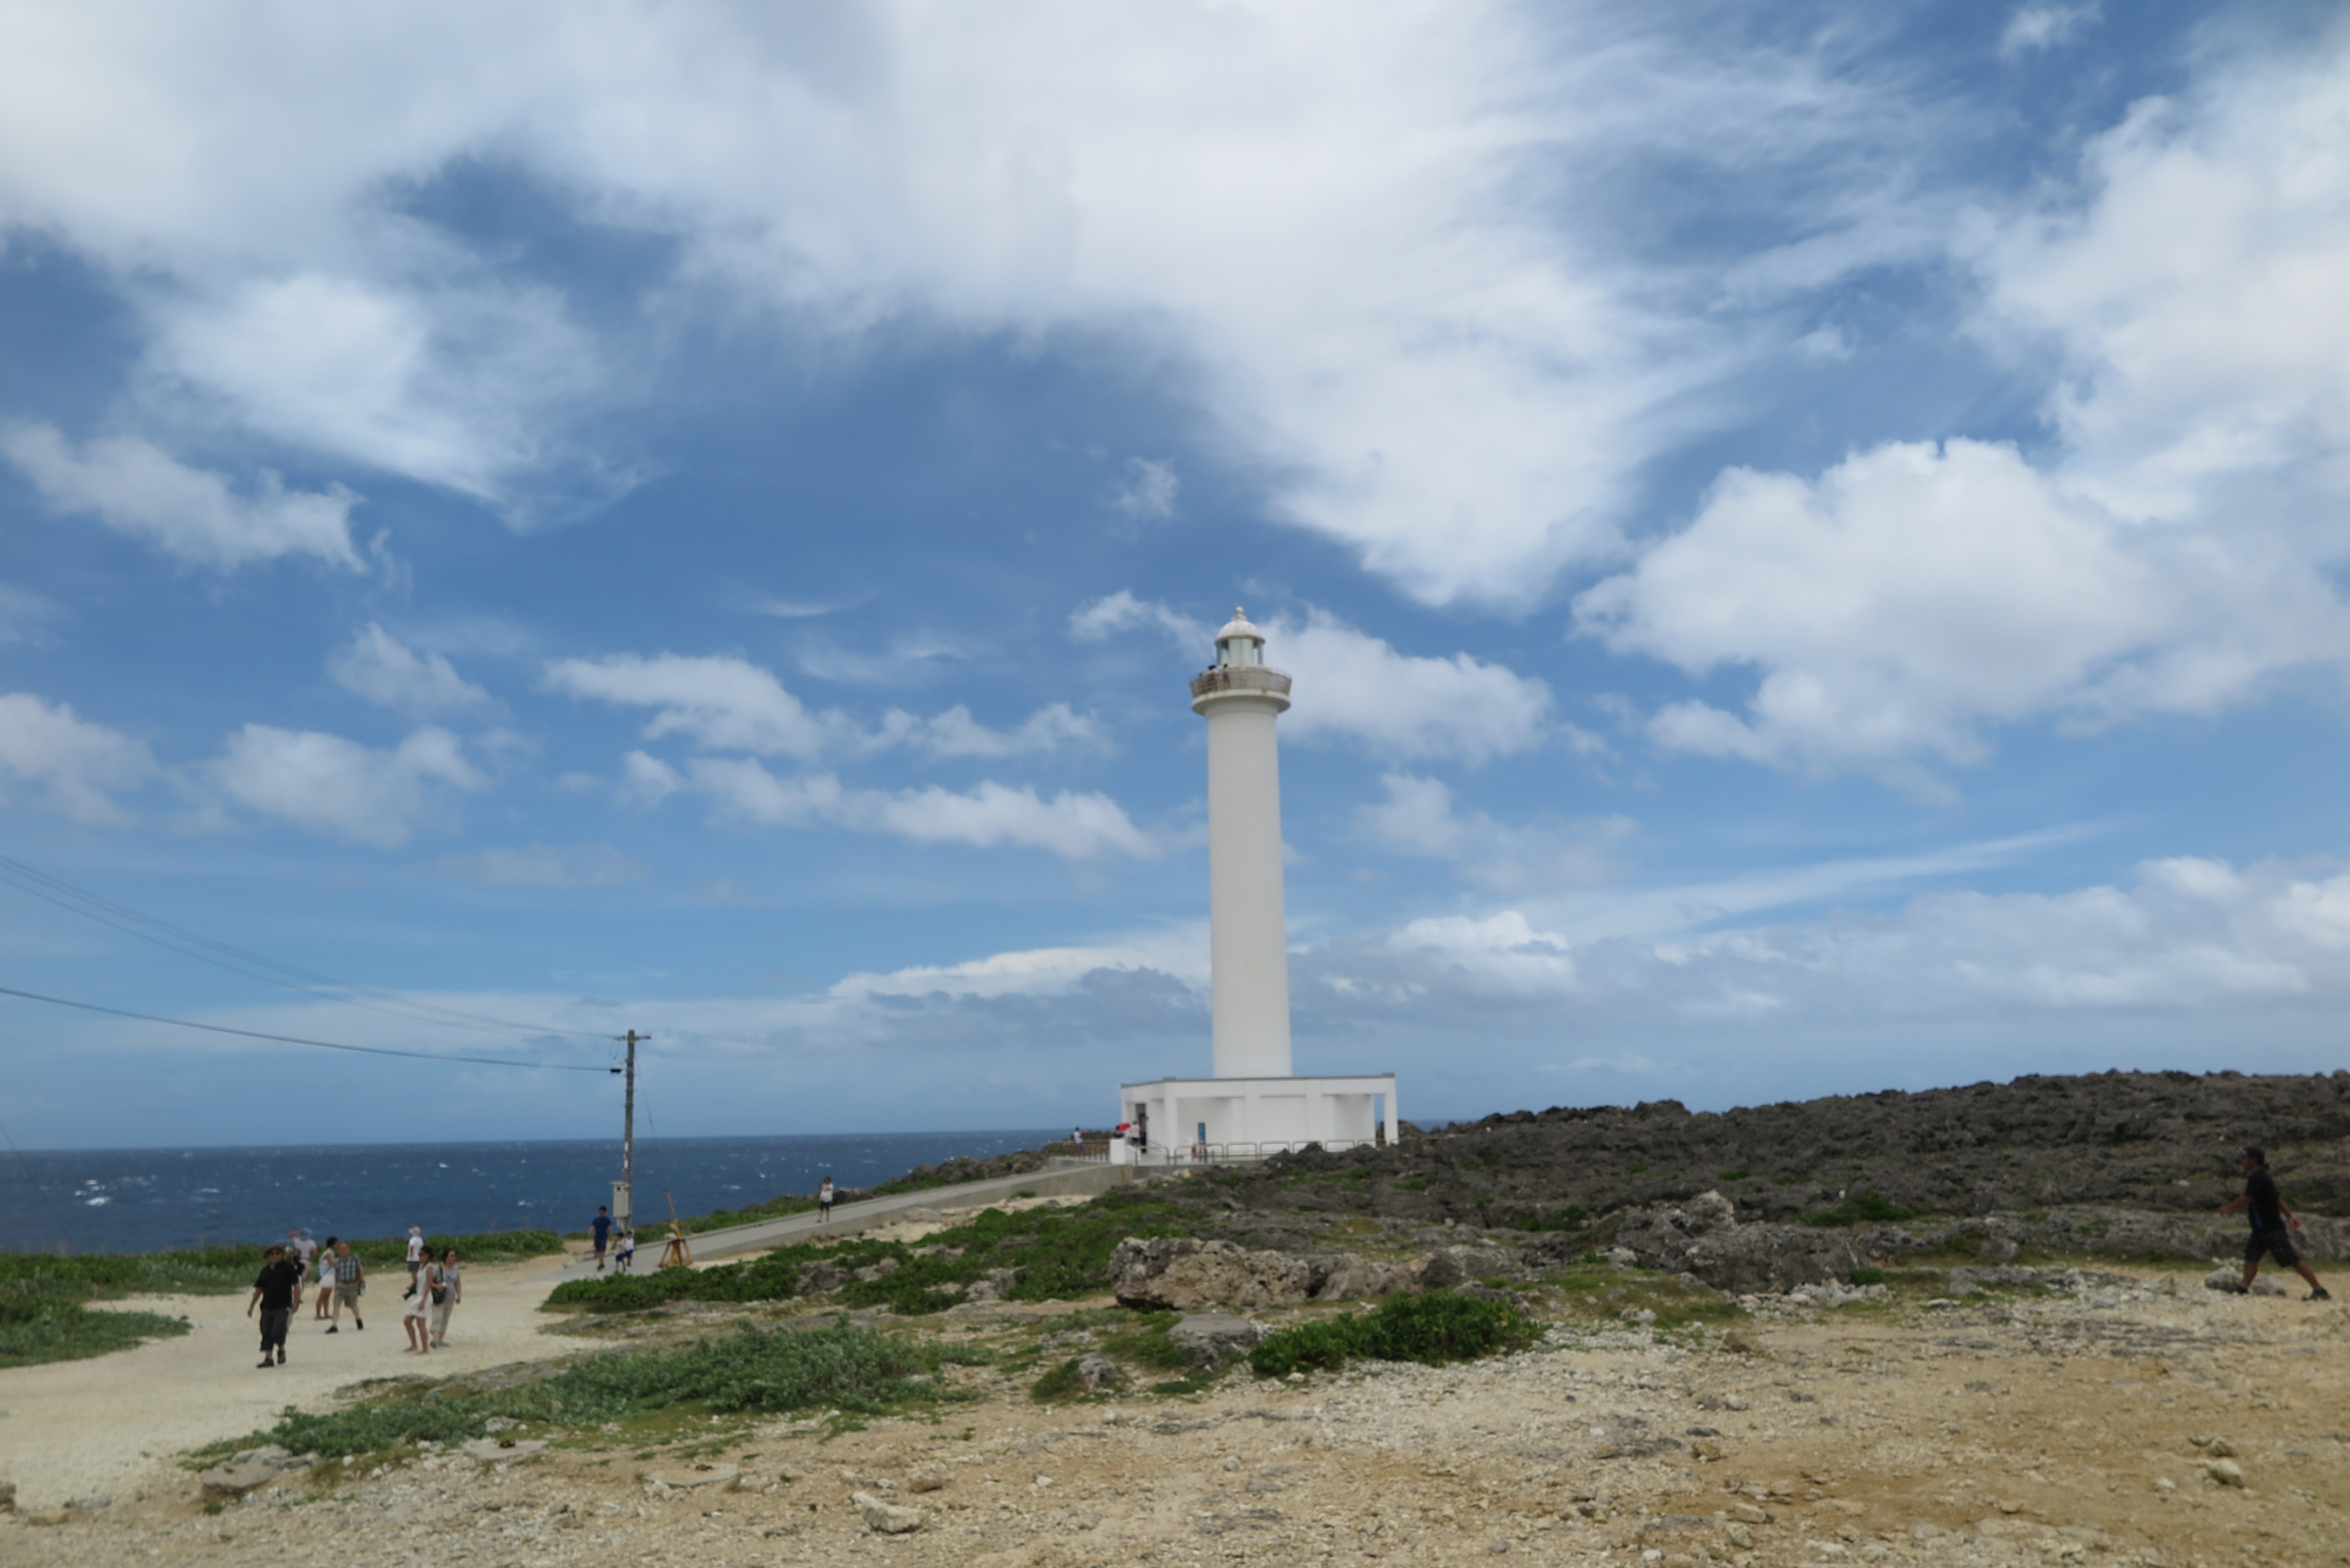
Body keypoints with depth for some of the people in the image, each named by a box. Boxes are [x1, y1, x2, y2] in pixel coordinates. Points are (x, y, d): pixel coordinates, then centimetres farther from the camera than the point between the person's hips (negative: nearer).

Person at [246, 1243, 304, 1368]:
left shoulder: (289, 1268, -2)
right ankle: (268, 1359, 12)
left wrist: (296, 1303, -9)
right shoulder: (265, 1271, 12)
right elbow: (259, 1290, 18)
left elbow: (297, 1286, -3)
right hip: (267, 1307, 5)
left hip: (283, 1307, -5)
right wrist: (251, 1306, 14)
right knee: (266, 1333, 5)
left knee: (277, 1331, -16)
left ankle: (281, 1350, 10)